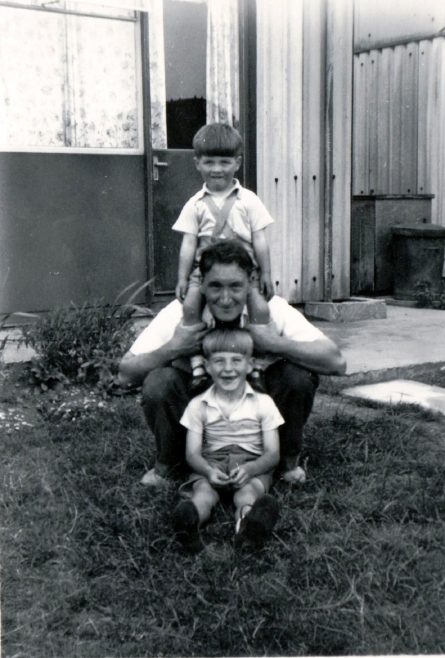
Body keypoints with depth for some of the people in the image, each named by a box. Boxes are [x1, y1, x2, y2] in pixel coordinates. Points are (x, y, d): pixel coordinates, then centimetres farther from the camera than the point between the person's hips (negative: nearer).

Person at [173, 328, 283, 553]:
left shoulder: (262, 403, 4)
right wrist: (208, 471, -23)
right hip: (211, 464, 1)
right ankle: (190, 519, -65)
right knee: (203, 489, -32)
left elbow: (273, 454, 0)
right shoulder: (198, 406, 6)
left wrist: (249, 469, -22)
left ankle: (247, 521, -68)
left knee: (248, 491, -34)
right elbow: (193, 452, 1)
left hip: (253, 465, -1)